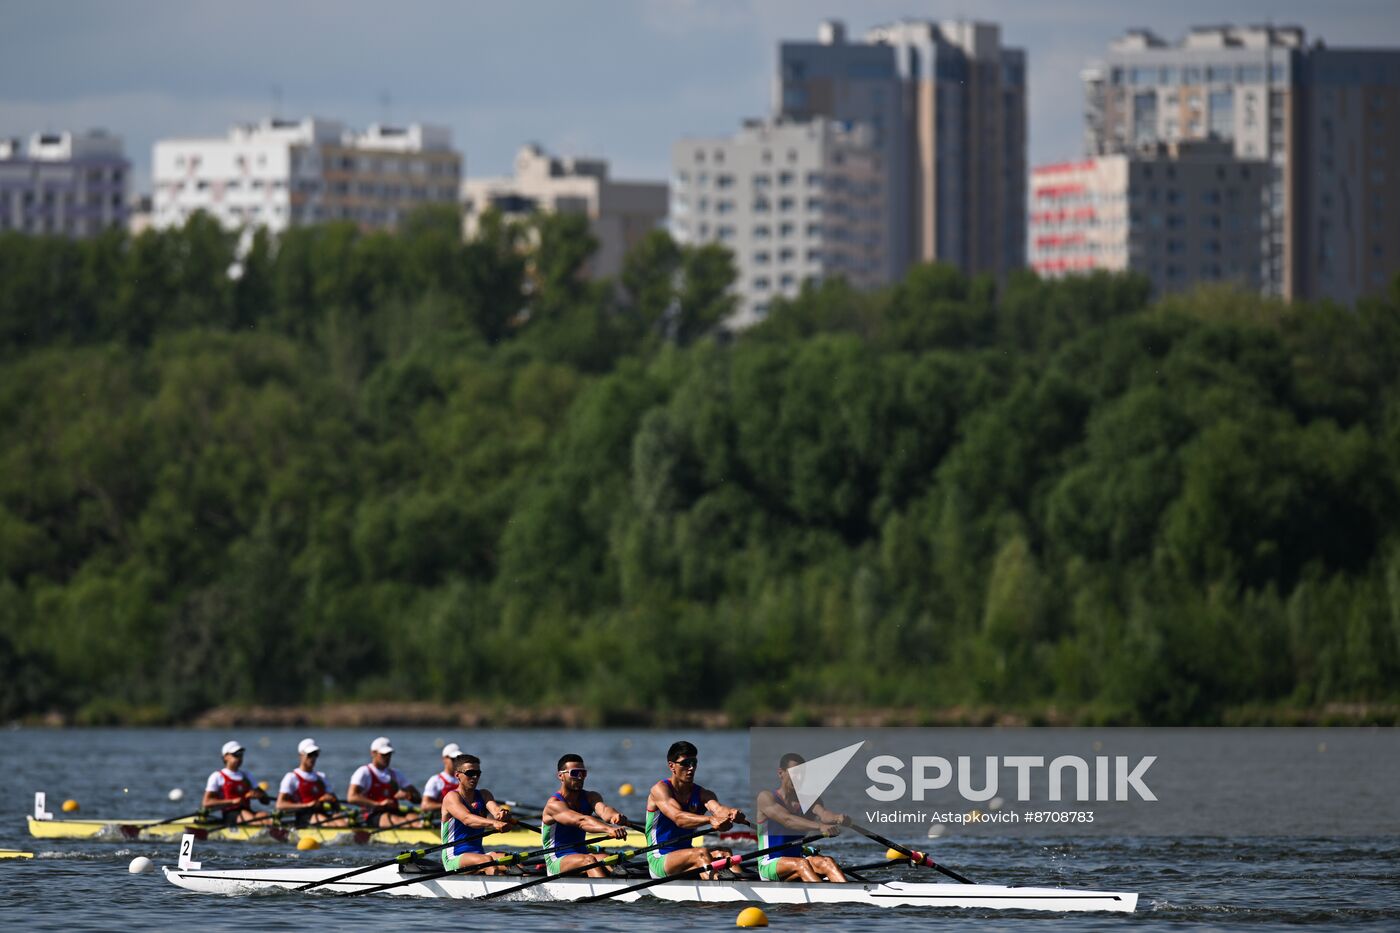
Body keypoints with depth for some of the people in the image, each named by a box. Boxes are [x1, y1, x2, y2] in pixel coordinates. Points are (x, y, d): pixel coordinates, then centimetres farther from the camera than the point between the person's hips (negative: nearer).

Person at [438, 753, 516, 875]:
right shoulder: (452, 797, -6)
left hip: (479, 854, 5)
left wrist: (502, 813, -35)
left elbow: (495, 809, -8)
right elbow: (467, 819, -26)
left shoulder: (483, 795, 15)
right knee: (487, 860, -35)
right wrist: (494, 823, -44)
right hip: (454, 859, -5)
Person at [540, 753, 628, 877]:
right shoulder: (554, 804, -14)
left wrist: (615, 816, -44)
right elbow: (581, 821, -32)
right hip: (556, 862, -5)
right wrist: (609, 829, -50)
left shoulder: (590, 797, 7)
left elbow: (602, 809, -17)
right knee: (589, 860, -35)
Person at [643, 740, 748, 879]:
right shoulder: (661, 789, -8)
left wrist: (732, 814, -41)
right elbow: (678, 818, -27)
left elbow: (718, 809, -15)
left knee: (723, 853, -22)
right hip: (659, 861, -6)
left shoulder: (702, 794, 8)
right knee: (701, 853, -31)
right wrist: (710, 820, -44)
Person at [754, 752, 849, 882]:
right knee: (801, 864, -34)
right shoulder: (766, 798, -6)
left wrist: (838, 818, -37)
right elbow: (787, 820, -24)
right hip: (769, 866, -5)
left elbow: (823, 814, -11)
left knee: (827, 862, -25)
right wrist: (819, 826, -39)